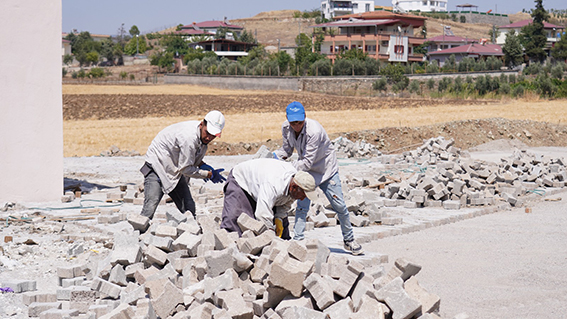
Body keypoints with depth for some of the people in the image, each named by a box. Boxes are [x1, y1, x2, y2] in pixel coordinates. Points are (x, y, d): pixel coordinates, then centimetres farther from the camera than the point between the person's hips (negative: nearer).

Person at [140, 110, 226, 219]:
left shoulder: (203, 136, -3)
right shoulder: (189, 137, -30)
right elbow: (185, 168, -22)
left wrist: (201, 164, -5)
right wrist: (209, 174, -15)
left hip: (175, 171, 9)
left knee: (189, 208, 3)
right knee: (150, 209, -21)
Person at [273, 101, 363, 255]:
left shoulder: (314, 131, -35)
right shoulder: (286, 128, -14)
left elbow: (308, 162, -34)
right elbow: (287, 150, 3)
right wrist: (274, 157, -17)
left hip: (326, 169, -4)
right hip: (305, 170, 4)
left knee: (339, 206, 1)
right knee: (302, 206, -8)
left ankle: (349, 240, 19)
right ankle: (297, 240, -3)